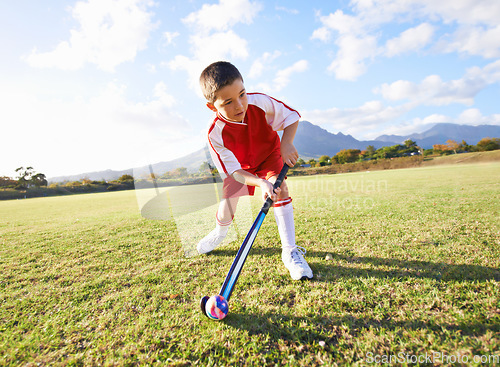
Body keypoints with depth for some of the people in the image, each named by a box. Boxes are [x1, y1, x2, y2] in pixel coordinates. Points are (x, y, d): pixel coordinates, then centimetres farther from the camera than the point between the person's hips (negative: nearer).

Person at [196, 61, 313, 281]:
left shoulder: (260, 102, -32)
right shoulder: (216, 134, -33)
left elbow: (291, 116, -16)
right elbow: (234, 171, -31)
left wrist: (286, 143, -33)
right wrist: (260, 183, -49)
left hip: (270, 155, 0)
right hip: (241, 167, 0)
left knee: (279, 186, -26)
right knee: (226, 207, -4)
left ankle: (290, 251, -18)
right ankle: (219, 232, 36)